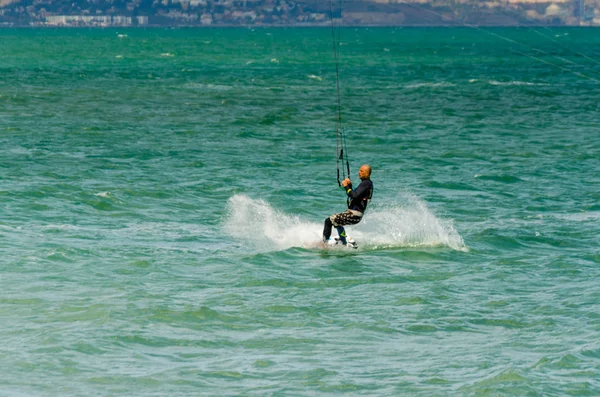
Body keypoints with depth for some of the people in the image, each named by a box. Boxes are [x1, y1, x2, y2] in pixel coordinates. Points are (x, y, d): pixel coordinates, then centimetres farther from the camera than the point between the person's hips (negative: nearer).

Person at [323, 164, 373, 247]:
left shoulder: (365, 184, -18)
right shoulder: (368, 183, 14)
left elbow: (354, 196, -29)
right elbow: (354, 194, 21)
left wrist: (346, 187, -19)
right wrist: (349, 185, 7)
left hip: (353, 215, -11)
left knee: (328, 221, -8)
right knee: (337, 222, 34)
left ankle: (325, 243, -4)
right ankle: (344, 244, 37)